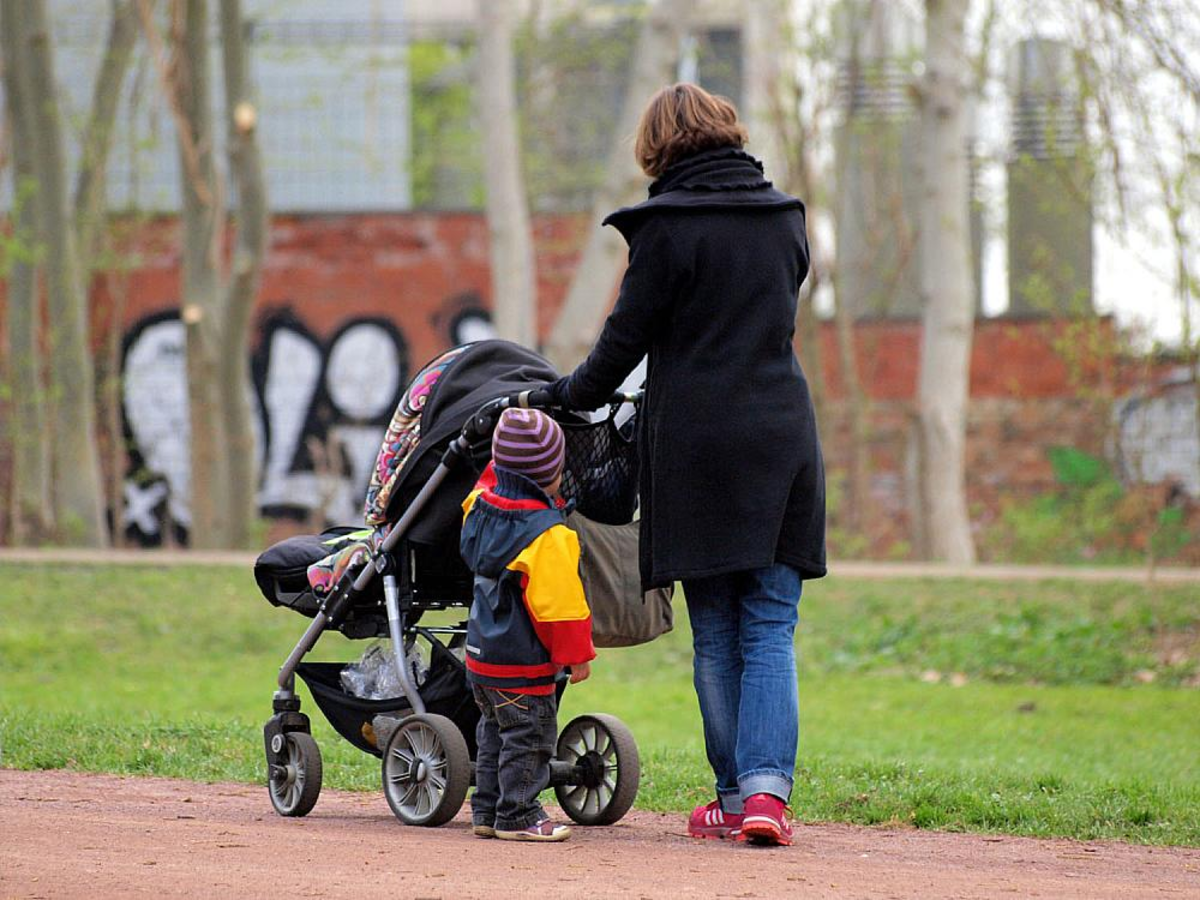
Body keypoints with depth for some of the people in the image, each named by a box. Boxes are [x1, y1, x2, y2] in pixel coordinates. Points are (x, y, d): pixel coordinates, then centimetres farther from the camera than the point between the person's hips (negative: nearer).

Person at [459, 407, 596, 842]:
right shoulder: (548, 535, -23)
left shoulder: (481, 506, -1)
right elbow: (559, 600, -20)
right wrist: (576, 654, -12)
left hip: (482, 656, 8)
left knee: (496, 733, 20)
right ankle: (517, 815, 6)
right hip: (524, 663, -8)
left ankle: (487, 809, 25)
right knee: (528, 739, 2)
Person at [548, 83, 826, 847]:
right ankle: (767, 787, -12)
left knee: (716, 635, 5)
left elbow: (627, 337, -3)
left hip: (696, 442, -3)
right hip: (782, 440, 4)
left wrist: (573, 394, 14)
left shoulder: (669, 226, -6)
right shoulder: (784, 217, 10)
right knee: (771, 627, 2)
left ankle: (736, 796, 5)